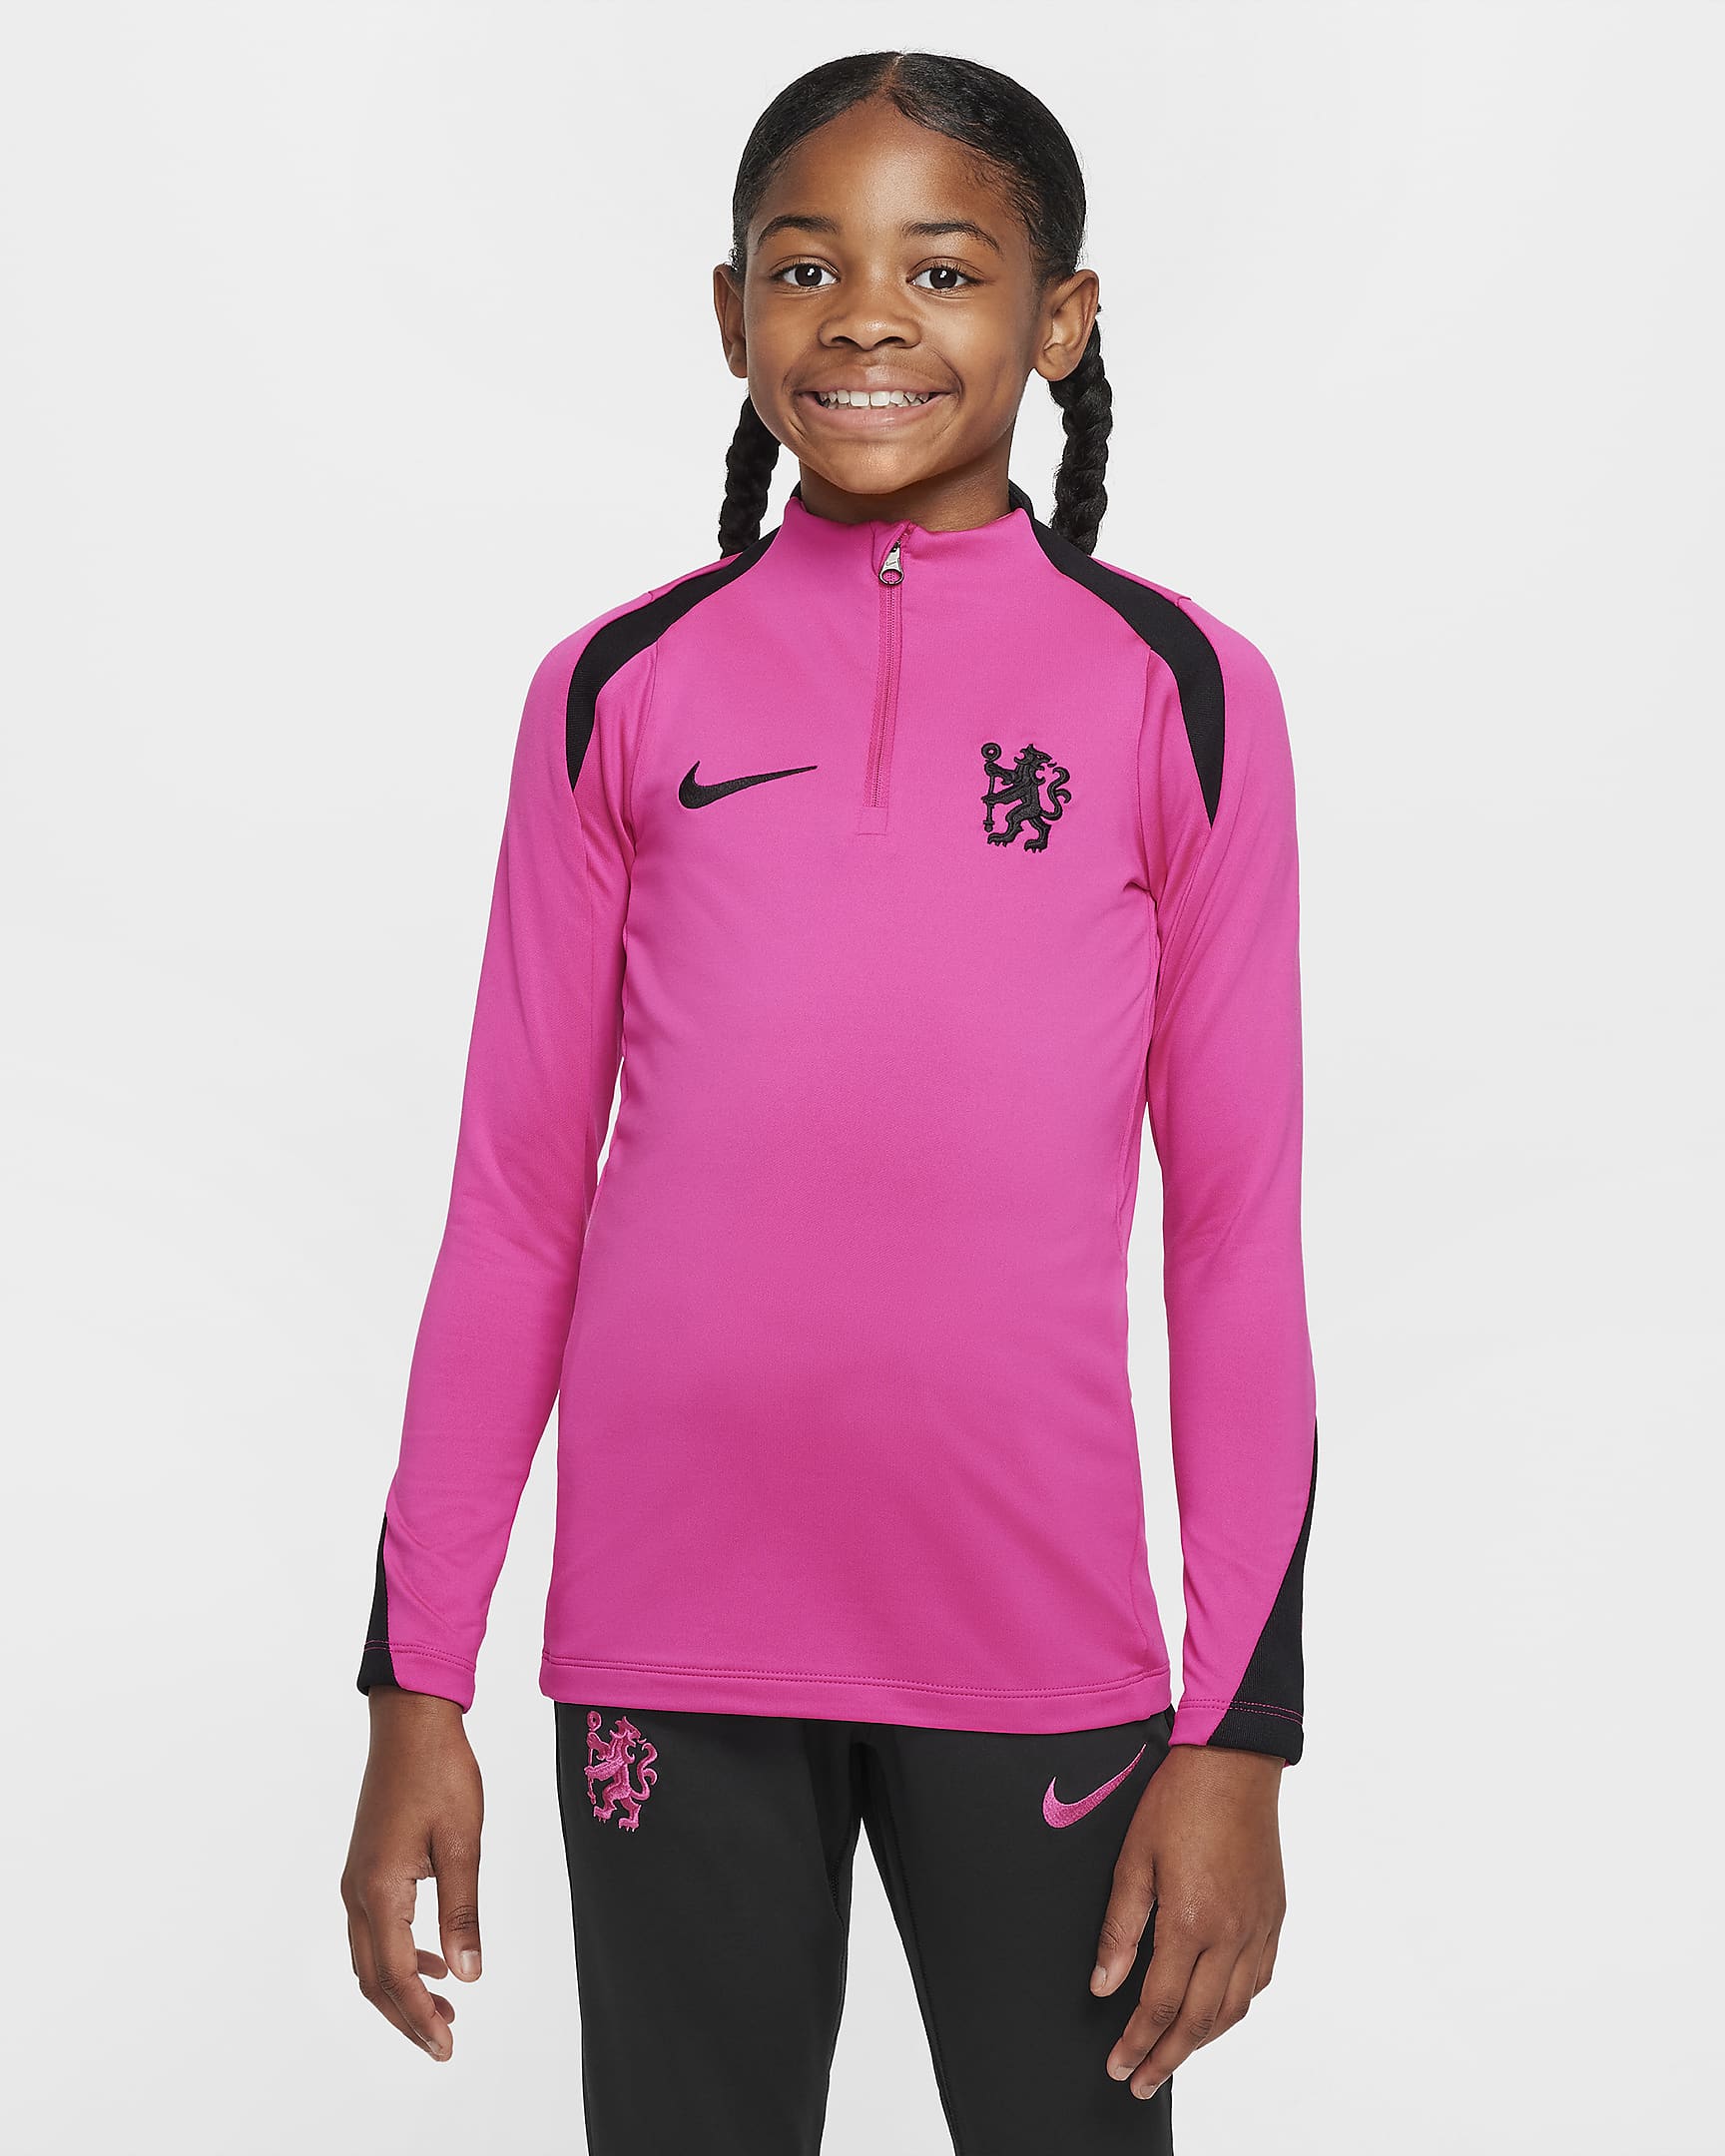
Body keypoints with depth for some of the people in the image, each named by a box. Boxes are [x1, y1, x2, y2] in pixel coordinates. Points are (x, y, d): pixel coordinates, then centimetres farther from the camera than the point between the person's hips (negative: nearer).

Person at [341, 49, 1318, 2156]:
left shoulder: (1177, 694, -1)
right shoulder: (619, 693, 2)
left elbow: (1238, 1231, 0)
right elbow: (514, 1207, 5)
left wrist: (1242, 1725, -3)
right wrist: (415, 1685, 3)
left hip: (1038, 1632, -1)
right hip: (673, 1633, 1)